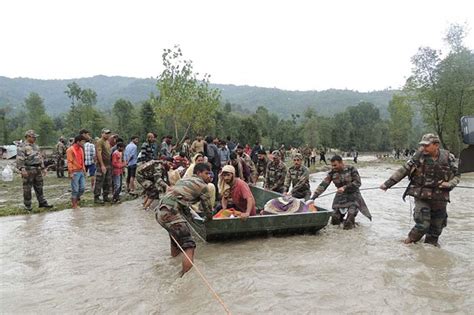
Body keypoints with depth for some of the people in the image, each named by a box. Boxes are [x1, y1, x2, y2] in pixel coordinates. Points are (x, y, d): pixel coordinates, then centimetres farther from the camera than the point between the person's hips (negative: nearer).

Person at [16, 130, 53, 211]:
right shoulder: (22, 146, -8)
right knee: (27, 188, 1)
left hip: (37, 170, 7)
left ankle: (42, 202, 21)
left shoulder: (35, 146, 18)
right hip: (28, 170, -7)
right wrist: (22, 169, -28)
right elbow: (19, 159, -17)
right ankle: (27, 206, 10)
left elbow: (40, 157, 24)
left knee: (39, 187, 13)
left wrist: (43, 168, 21)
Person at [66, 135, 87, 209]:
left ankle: (76, 199, 28)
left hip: (81, 171, 7)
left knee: (82, 188, 8)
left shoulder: (81, 149, 13)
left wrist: (84, 169, 17)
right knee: (75, 189, -1)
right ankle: (74, 205, 10)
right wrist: (71, 173, -17)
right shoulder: (70, 150, -10)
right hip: (75, 172, -7)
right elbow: (69, 162, -14)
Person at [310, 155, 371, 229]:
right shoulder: (332, 173, -6)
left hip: (353, 196, -4)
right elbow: (323, 185, -11)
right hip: (340, 197, 4)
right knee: (334, 221, 5)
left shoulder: (351, 169, -12)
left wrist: (345, 187, -29)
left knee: (348, 226, -13)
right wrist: (313, 197, -21)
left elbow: (357, 183, -16)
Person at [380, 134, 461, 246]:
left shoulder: (448, 157, -4)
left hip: (440, 198, 3)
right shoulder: (419, 156, -9)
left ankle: (431, 243, 38)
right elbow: (403, 171, -4)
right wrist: (387, 183, -6)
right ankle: (411, 240, 15)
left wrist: (449, 184, -12)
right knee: (422, 225, -11)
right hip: (422, 196, -2)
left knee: (437, 226, 13)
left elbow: (457, 175, 9)